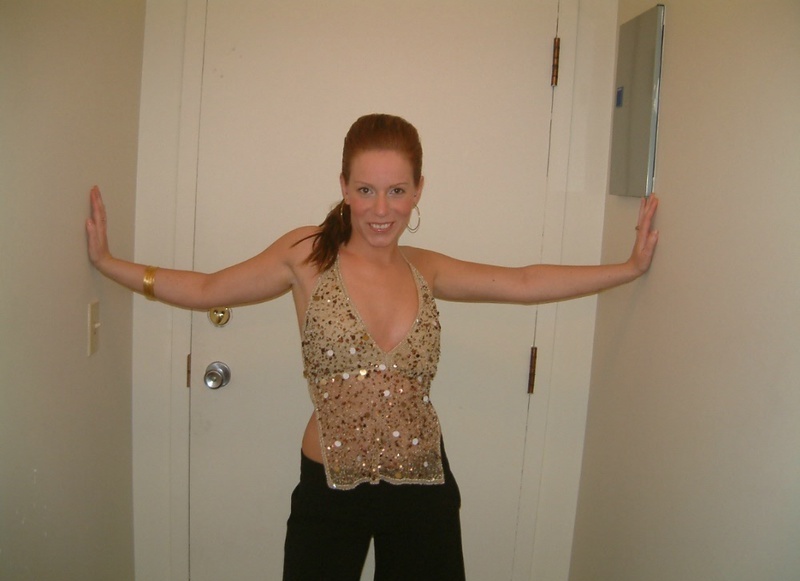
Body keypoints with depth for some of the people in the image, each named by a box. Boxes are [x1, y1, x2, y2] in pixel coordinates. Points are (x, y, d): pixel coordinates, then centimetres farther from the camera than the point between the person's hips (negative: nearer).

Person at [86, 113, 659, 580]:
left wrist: (630, 266, 2)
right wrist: (108, 261, -2)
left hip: (422, 484, 3)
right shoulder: (308, 254, -5)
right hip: (330, 486, -2)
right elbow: (207, 289, 1)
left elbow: (525, 282, 3)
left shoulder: (426, 270, 2)